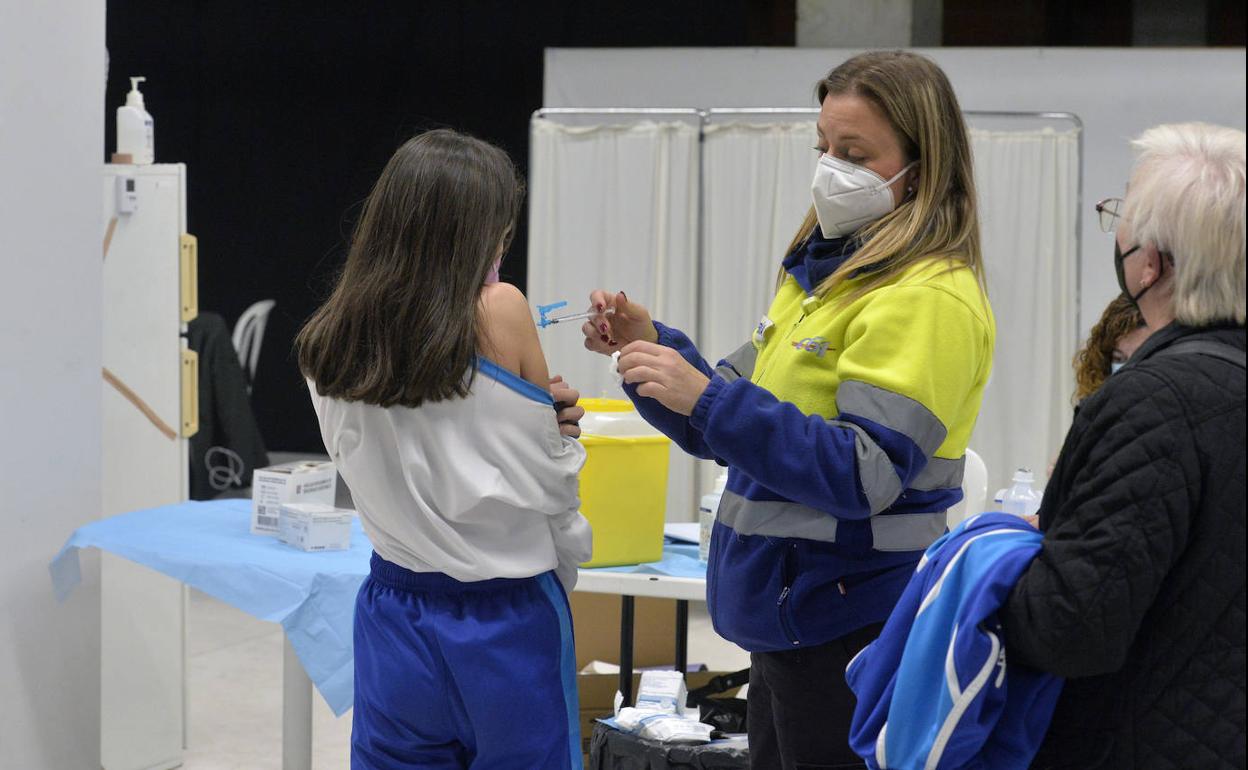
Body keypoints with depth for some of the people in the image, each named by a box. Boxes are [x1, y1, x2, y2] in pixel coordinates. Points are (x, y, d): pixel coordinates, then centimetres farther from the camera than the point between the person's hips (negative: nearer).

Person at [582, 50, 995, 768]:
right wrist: (651, 347, -2)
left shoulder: (929, 299, -15)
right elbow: (733, 429, 15)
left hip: (854, 622, -9)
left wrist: (707, 398, -28)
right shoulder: (821, 272, 12)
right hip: (792, 617, 9)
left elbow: (864, 475, -25)